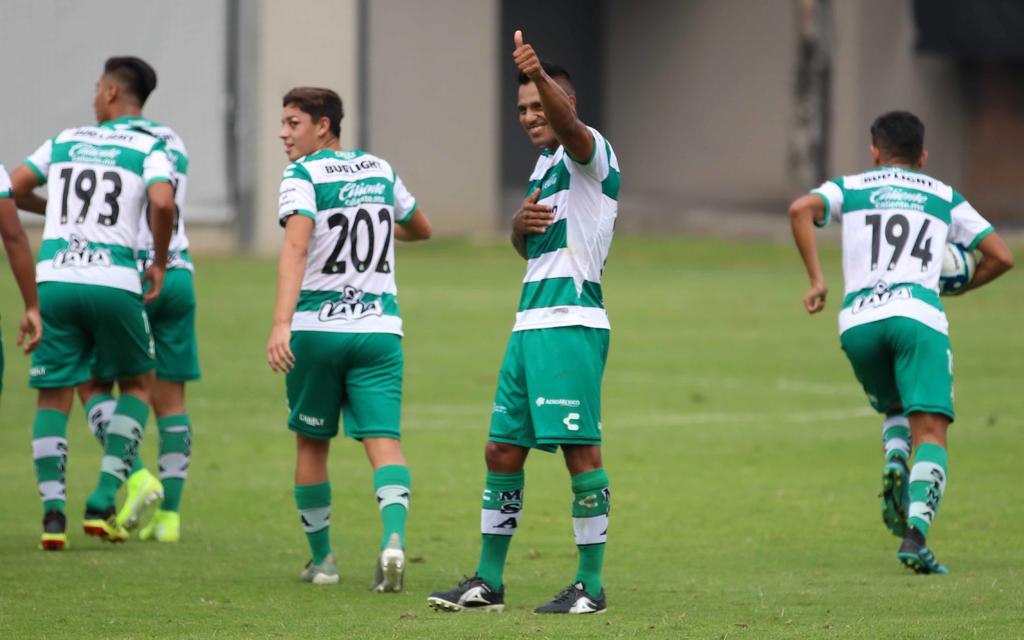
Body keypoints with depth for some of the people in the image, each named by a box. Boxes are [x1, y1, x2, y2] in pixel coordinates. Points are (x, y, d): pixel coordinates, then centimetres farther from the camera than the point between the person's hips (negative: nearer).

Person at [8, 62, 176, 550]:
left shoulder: (62, 142, 14)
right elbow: (163, 203, -13)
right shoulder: (149, 149, 5)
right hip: (113, 282, -2)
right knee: (136, 385, 18)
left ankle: (52, 511, -6)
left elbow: (11, 191, 14)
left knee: (53, 398, 9)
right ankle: (102, 504, 5)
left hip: (54, 278, 2)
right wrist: (159, 262, 2)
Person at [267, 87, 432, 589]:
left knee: (311, 443, 13)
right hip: (379, 327, 3)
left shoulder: (302, 176, -7)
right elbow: (421, 229, 27)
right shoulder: (379, 170, 11)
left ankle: (321, 558, 20)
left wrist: (281, 322, -32)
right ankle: (393, 535, -29)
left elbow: (296, 247, -23)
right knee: (383, 440, -5)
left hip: (316, 327, -3)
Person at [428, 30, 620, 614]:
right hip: (531, 323, 9)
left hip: (571, 324, -9)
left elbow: (567, 124, -32)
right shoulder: (545, 164, 21)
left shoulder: (588, 151, -7)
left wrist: (539, 75, -52)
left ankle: (592, 585, -4)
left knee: (581, 450, -9)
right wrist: (521, 224, 6)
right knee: (503, 450, 9)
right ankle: (489, 582, 16)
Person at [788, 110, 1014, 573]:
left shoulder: (850, 188, 20)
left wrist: (816, 280, 2)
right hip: (918, 313, -2)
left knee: (896, 410, 27)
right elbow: (1001, 257, 17)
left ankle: (894, 463, -6)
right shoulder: (944, 198, 21)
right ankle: (916, 535, -28)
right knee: (930, 432, -7)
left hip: (858, 320, 2)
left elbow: (801, 209, 0)